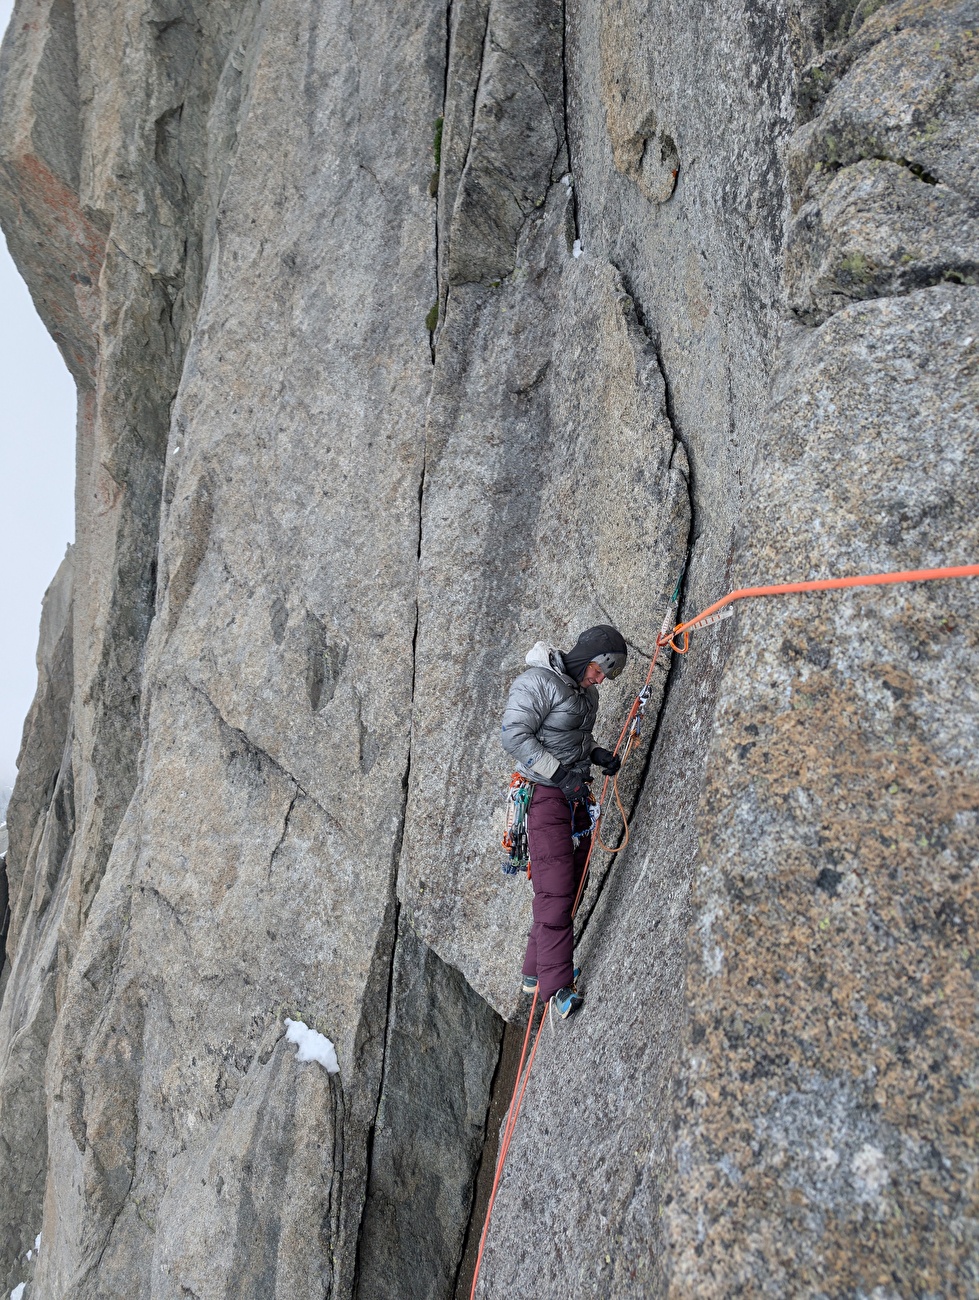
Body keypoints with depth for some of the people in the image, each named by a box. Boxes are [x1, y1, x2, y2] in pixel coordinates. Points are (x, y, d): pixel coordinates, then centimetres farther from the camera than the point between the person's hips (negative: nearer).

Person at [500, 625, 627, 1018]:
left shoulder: (587, 691, 12)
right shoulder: (537, 682, -15)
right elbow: (514, 736, -22)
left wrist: (596, 754, 3)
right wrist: (561, 774, -22)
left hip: (576, 796, 9)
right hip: (545, 794, -9)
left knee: (570, 889, 11)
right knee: (555, 890, -11)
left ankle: (535, 972, 22)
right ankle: (558, 987, -6)